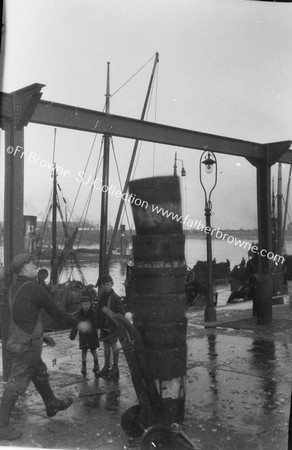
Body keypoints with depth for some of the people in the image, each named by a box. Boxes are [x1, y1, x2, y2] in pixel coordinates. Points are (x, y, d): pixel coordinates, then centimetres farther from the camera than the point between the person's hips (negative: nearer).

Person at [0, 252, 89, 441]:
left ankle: (52, 405, 42)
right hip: (26, 345, -9)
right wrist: (78, 324, 0)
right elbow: (56, 313, -13)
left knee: (40, 374, 24)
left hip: (18, 340, 9)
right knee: (17, 385, 0)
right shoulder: (35, 289, -21)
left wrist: (41, 335, 26)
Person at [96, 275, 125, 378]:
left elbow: (121, 312, -12)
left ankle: (115, 366, 15)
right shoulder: (102, 296, 7)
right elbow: (98, 310, 14)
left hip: (112, 326, -6)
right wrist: (99, 323, 9)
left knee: (113, 345, 3)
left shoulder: (115, 298, -12)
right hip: (103, 325, 6)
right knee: (106, 346, 14)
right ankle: (106, 366, 25)